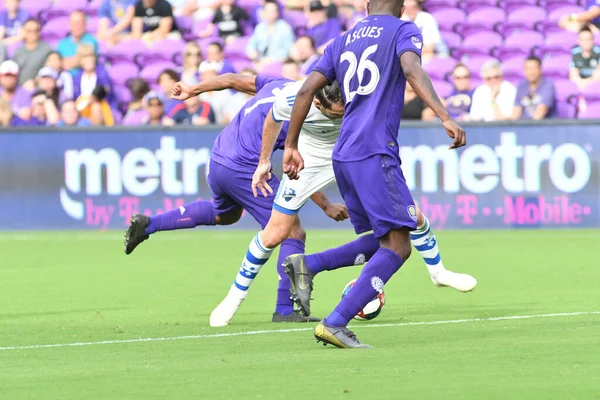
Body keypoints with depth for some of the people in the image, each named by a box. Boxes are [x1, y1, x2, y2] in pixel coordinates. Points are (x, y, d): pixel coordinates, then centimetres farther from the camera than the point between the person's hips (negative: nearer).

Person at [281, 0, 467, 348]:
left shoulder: (343, 42, 21)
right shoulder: (404, 31, 4)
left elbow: (306, 91, 14)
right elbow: (413, 71, -16)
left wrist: (291, 146, 20)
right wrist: (446, 118, -27)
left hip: (343, 157, 8)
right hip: (376, 154, -8)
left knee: (381, 239, 20)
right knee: (398, 246, -8)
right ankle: (335, 323, -18)